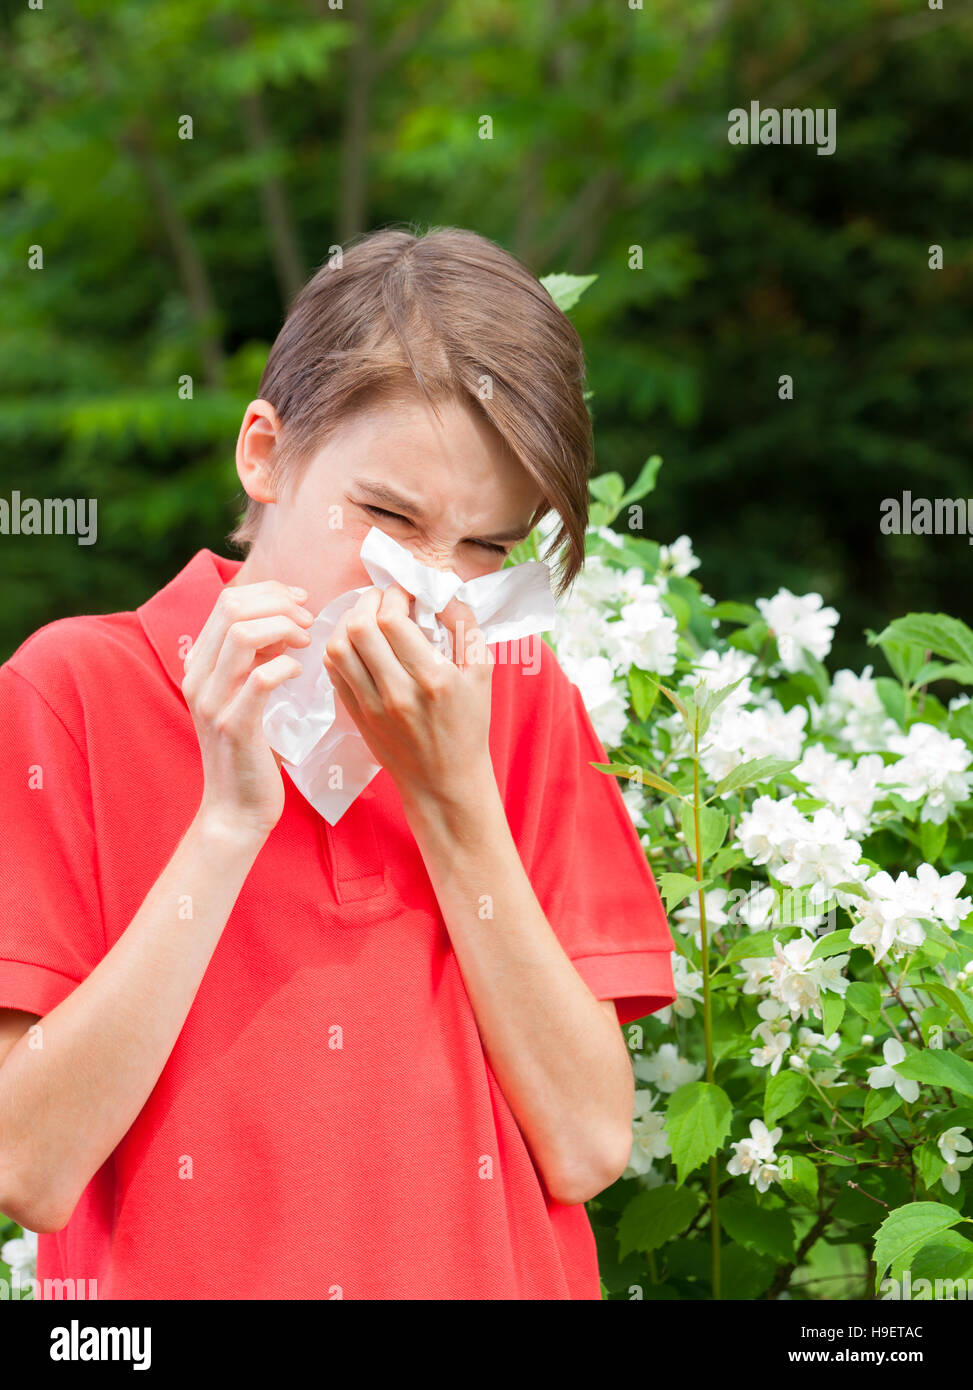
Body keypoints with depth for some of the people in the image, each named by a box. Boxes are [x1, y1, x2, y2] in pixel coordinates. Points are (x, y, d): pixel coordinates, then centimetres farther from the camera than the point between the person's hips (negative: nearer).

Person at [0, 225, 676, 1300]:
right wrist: (232, 818, -11)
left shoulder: (524, 707, 6)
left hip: (499, 1271, 2)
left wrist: (453, 794, -7)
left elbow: (585, 1148, -2)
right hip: (177, 1277, -1)